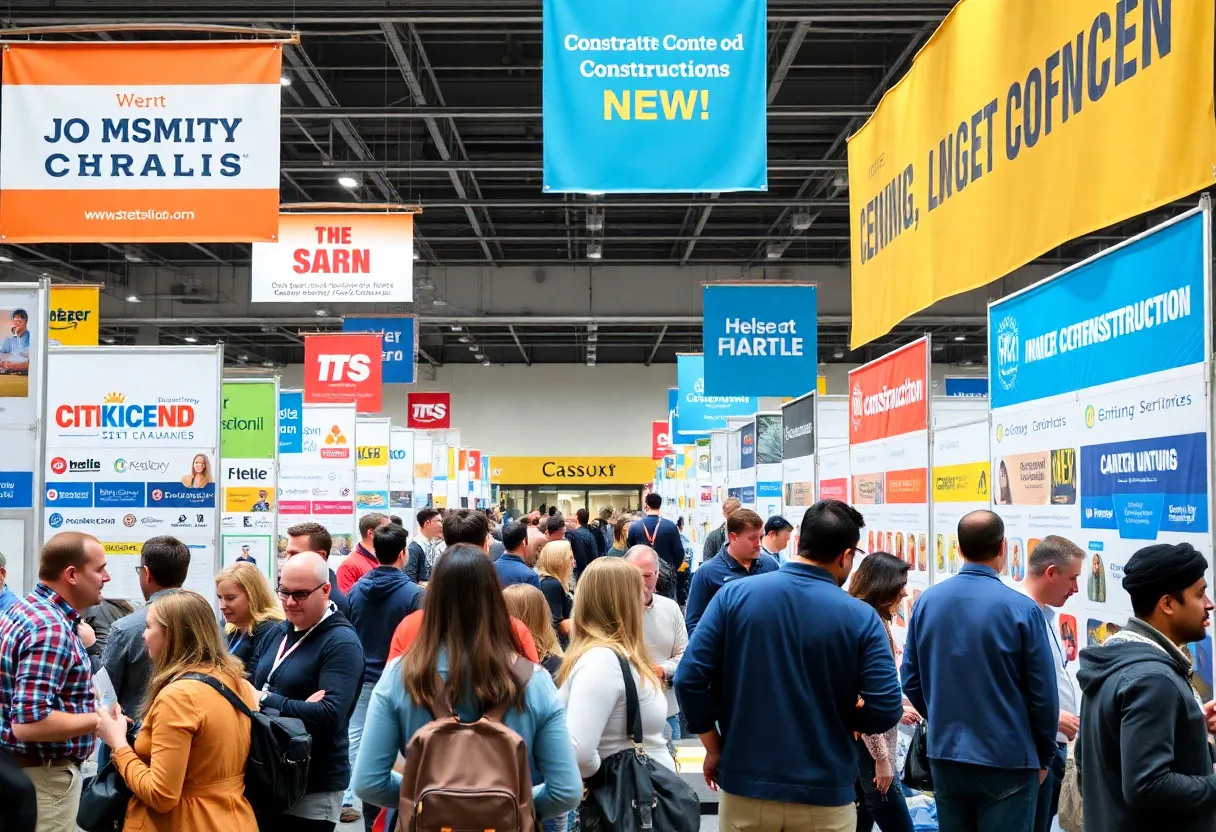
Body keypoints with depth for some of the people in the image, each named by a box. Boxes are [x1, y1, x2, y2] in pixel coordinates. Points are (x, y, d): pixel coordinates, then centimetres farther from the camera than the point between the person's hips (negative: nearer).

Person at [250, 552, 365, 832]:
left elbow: (330, 716, -26)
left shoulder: (342, 643, -16)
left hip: (313, 791, -7)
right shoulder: (279, 631, 8)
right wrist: (296, 708, -14)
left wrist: (265, 701, -18)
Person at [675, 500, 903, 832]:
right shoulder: (861, 618, -9)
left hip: (744, 788, 1)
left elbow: (689, 678, -9)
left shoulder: (735, 594, -6)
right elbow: (885, 711, -12)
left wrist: (713, 748, 4)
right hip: (824, 797, -1)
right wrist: (841, 717, 9)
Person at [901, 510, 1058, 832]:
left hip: (944, 757, 4)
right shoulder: (1021, 609, -15)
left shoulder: (927, 601, -2)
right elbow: (1043, 694, -9)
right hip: (1005, 761, -4)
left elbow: (911, 681, 5)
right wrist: (1044, 756, 6)